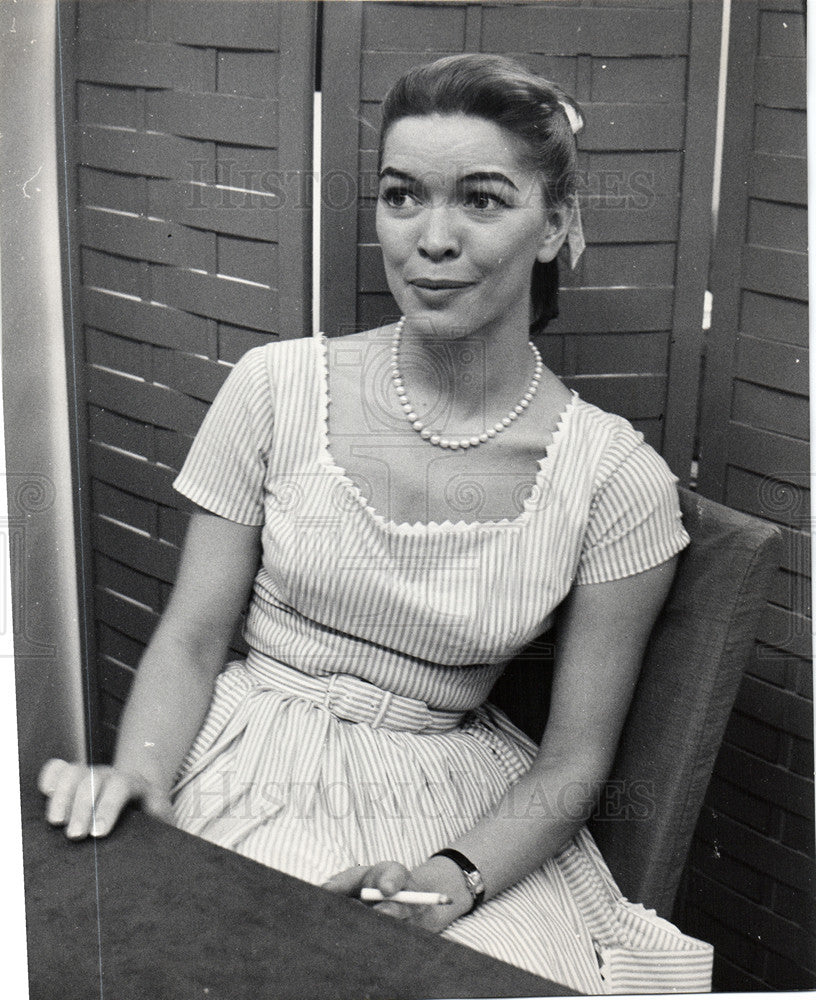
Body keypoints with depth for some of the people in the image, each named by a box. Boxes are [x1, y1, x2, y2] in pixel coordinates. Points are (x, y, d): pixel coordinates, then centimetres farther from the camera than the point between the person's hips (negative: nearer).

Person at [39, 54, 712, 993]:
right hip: (253, 767, 1)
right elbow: (191, 638, 1)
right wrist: (135, 775, -17)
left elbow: (574, 758, -2)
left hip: (462, 815, 0)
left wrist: (456, 877, -19)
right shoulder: (277, 386, -4)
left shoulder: (615, 480, -7)